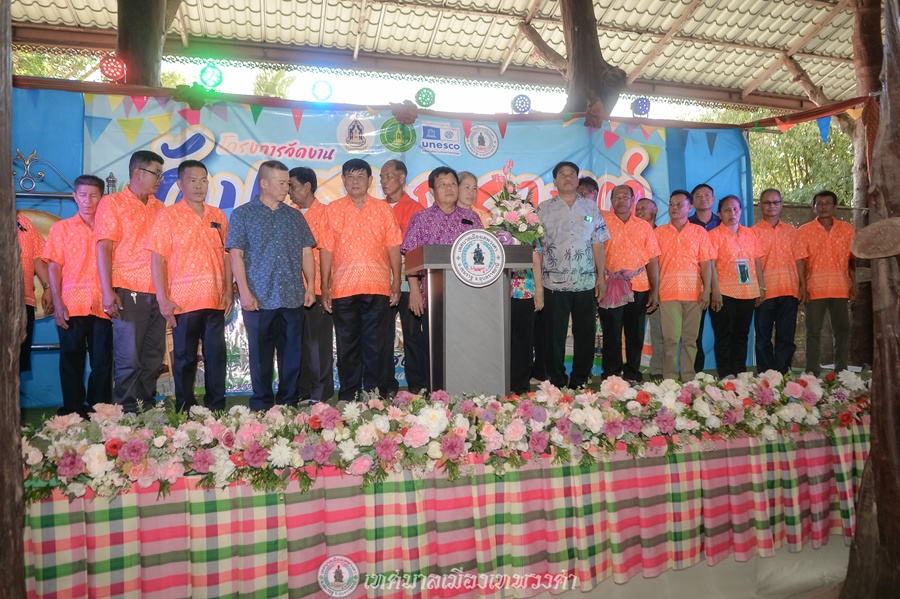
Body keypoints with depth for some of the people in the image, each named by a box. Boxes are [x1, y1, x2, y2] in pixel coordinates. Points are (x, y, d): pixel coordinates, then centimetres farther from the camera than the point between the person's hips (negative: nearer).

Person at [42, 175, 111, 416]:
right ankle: (72, 411, 13)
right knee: (72, 360, 5)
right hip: (71, 305, 0)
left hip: (103, 306, 1)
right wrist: (57, 303, -6)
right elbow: (54, 267, 4)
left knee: (103, 361, 2)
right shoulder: (61, 228, 9)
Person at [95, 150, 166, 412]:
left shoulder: (159, 208, 16)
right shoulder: (112, 203, 1)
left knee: (153, 357, 9)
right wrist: (107, 291, -15)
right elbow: (103, 248, -6)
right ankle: (126, 411, 7)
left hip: (158, 293, 5)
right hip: (129, 292, -5)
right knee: (129, 358, -3)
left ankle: (147, 408, 19)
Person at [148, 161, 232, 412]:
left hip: (216, 299, 3)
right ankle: (184, 409, 17)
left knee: (216, 354, 7)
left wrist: (229, 290, 4)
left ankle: (217, 406, 18)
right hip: (183, 301, -3)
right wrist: (162, 298, -11)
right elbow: (158, 259, -5)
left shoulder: (218, 216, 11)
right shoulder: (168, 215, -1)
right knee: (185, 358, 6)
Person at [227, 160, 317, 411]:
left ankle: (289, 403, 18)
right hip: (259, 300, -3)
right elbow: (235, 255, -2)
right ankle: (261, 406, 16)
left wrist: (310, 286, 1)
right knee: (261, 356, 5)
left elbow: (306, 252, 12)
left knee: (292, 354, 6)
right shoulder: (242, 214, 4)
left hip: (294, 299, 3)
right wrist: (245, 292, -11)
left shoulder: (295, 216, 14)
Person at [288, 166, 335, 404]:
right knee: (299, 341, 9)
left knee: (319, 341, 0)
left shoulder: (324, 213, -2)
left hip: (316, 288, -5)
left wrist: (325, 288, -12)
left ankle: (320, 392, 9)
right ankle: (303, 390, 18)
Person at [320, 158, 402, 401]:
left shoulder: (383, 210, 10)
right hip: (343, 288, 1)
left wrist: (396, 282, 0)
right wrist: (325, 286, 2)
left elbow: (393, 247, 7)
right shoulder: (333, 209, 10)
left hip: (377, 287, 0)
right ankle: (348, 396, 16)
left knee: (375, 344, 2)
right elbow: (327, 249, 7)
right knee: (347, 345, 6)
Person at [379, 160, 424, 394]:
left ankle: (417, 384, 10)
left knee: (413, 335, 1)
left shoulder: (416, 209, 3)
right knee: (383, 336, 3)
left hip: (408, 282, -3)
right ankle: (387, 385, 12)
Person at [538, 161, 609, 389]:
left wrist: (601, 277, 2)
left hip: (586, 282, 2)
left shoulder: (591, 207, 10)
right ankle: (557, 381, 16)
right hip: (554, 283, -2)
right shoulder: (543, 208, 4)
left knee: (585, 334, 6)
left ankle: (580, 379, 19)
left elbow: (598, 244, 8)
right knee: (555, 335, 4)